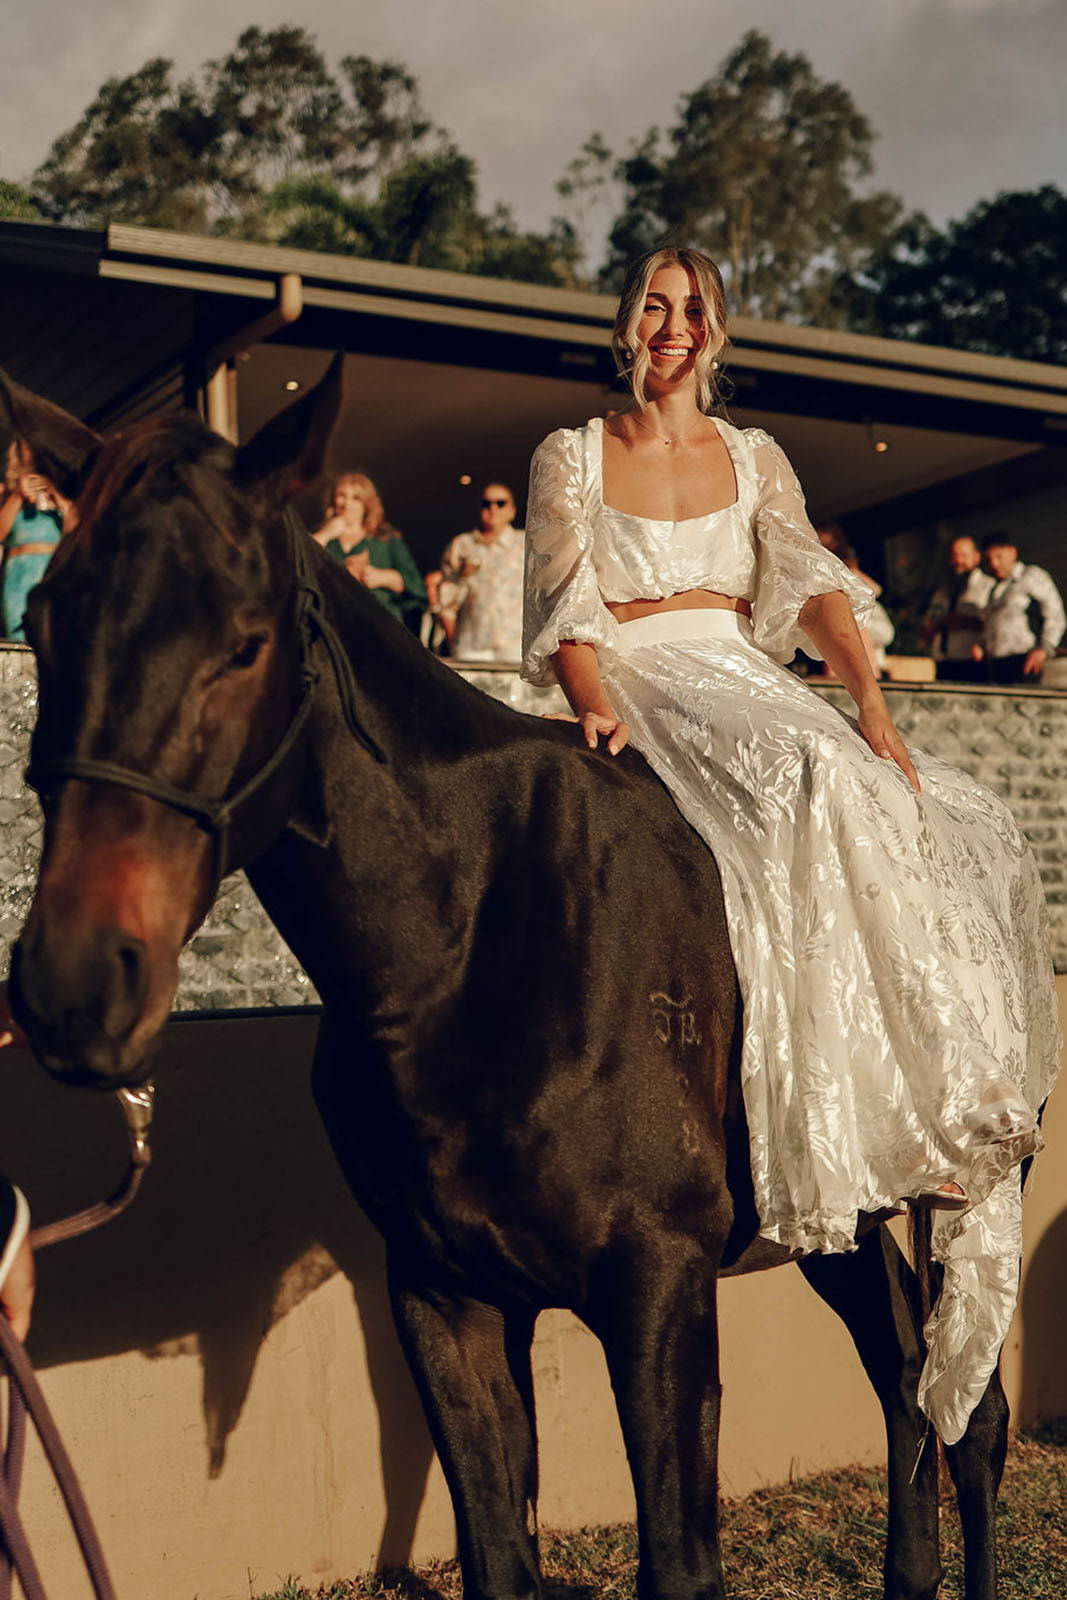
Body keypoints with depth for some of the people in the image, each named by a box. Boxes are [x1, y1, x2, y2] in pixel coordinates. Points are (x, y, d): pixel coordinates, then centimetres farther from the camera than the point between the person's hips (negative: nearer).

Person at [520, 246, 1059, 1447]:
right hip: (635, 692, -4)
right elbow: (566, 617, -1)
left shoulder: (753, 459, 17)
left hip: (748, 688, 5)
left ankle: (946, 1105, -15)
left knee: (958, 830, -18)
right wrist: (599, 707, -21)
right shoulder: (570, 457, 9)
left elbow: (813, 585, 3)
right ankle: (846, 1129, -31)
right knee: (813, 795, -35)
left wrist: (868, 699, -15)